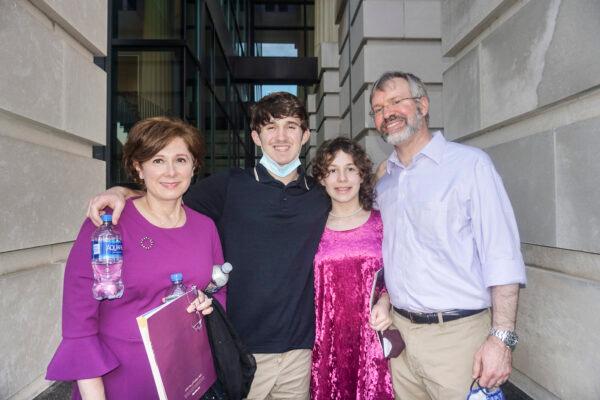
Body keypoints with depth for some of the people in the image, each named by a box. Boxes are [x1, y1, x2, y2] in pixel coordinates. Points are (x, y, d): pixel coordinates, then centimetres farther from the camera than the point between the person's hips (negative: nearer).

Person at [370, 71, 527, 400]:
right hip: (399, 330, 5)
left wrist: (501, 337, -17)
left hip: (457, 334, -5)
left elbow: (501, 257, -13)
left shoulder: (470, 163, -8)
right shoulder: (382, 181, 10)